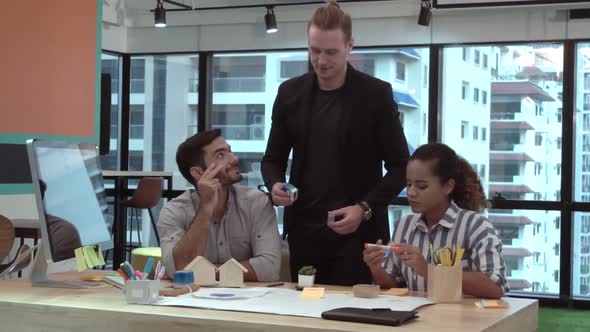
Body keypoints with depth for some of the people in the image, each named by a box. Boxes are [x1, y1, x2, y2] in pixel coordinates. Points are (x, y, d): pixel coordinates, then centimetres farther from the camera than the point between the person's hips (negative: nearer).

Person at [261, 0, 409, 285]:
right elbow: (273, 158, 13)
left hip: (357, 232, -3)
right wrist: (274, 184, -9)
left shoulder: (376, 94, -3)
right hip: (303, 230, 3)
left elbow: (400, 166, -2)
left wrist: (365, 208, -15)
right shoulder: (290, 92, 7)